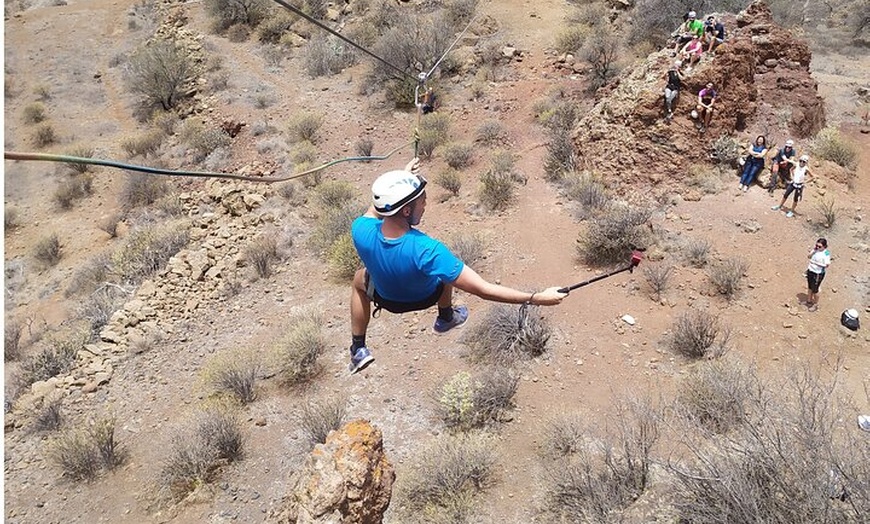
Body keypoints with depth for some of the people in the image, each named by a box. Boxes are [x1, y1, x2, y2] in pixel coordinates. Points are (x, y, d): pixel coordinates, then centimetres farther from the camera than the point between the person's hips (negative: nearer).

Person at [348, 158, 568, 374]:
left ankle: (358, 349, 35)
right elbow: (483, 290, -43)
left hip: (385, 298, 2)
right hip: (425, 298, -2)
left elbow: (375, 210, -6)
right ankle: (446, 317, 54)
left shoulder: (361, 231, -34)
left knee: (360, 279, 35)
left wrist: (402, 179, 2)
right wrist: (537, 298, -38)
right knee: (447, 269, 29)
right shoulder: (426, 250, -46)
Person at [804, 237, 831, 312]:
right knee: (809, 287, 21)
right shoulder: (816, 249, -5)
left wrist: (816, 263, -36)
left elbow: (826, 265, -25)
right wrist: (813, 251, -13)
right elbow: (808, 257, 5)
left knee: (814, 289, 7)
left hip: (818, 274, -6)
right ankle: (809, 301, 41)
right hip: (810, 271, 6)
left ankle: (816, 304, 26)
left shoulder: (826, 253, -22)